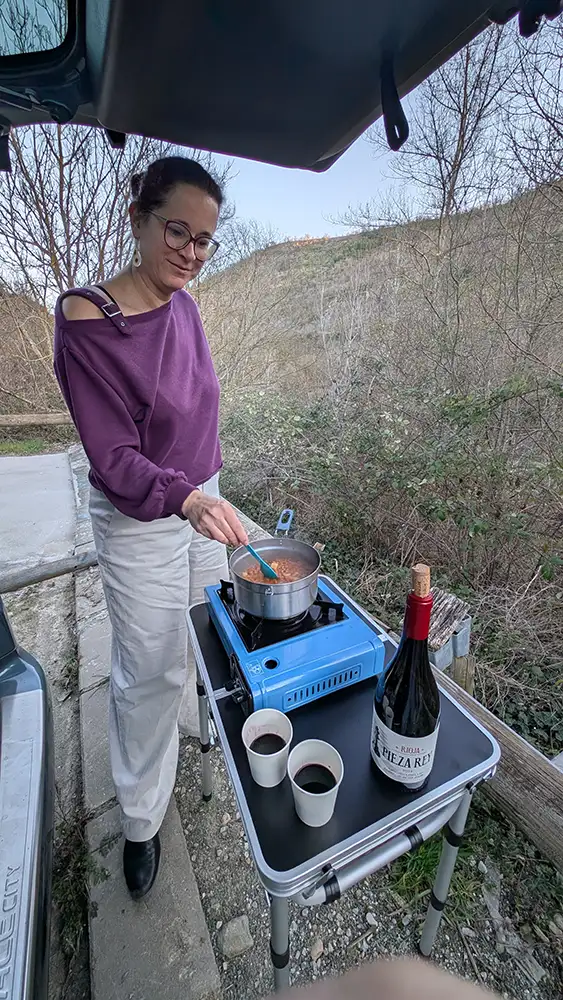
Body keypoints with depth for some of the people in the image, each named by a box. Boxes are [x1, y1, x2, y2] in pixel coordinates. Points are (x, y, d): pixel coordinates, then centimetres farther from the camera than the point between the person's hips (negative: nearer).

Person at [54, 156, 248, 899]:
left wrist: (208, 490, 16)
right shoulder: (86, 321, -19)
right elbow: (114, 459, -21)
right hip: (140, 524, -6)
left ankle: (195, 721, 58)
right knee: (150, 670, 10)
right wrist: (184, 497, -39)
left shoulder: (183, 305, 0)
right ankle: (141, 821, 40)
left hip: (201, 501, 6)